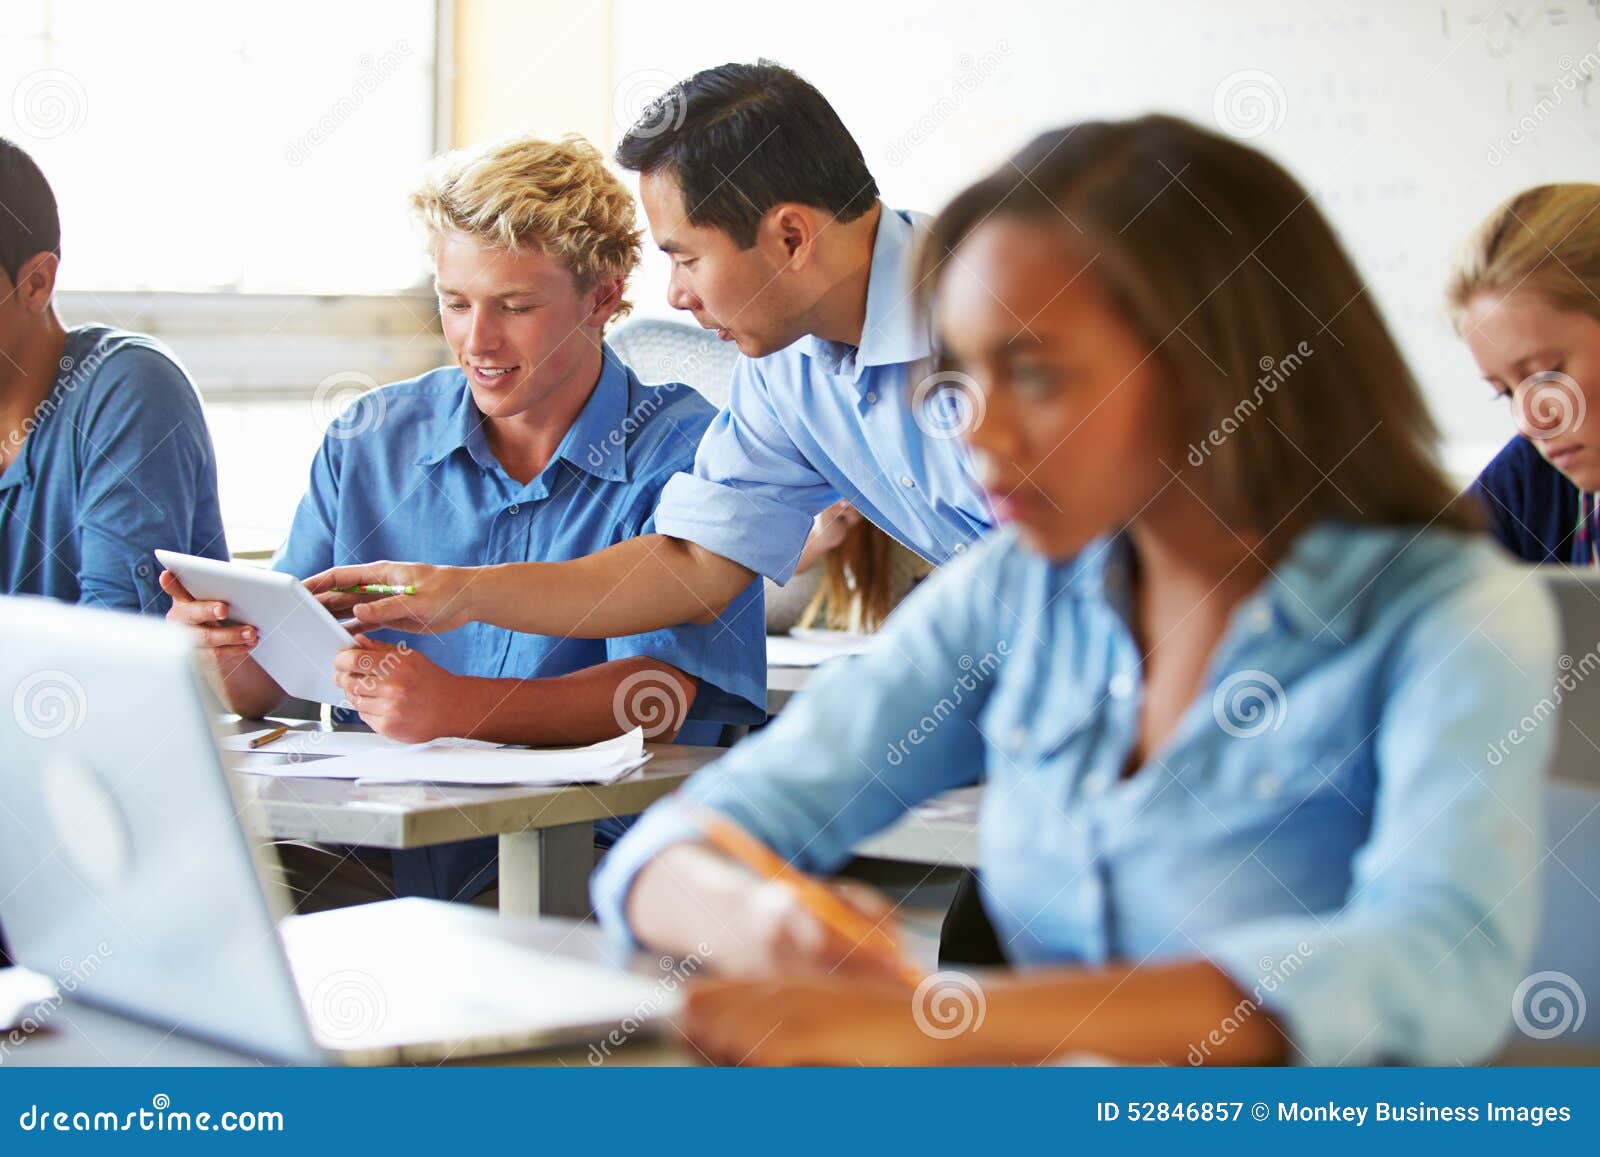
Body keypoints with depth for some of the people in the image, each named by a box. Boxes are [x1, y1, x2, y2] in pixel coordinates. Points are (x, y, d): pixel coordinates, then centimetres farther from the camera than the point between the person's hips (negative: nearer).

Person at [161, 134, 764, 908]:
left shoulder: (684, 451, -2)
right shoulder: (367, 444, 13)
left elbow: (656, 700, -15)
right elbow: (265, 682, 11)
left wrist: (456, 706, -31)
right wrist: (219, 650, -15)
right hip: (378, 853, 5)